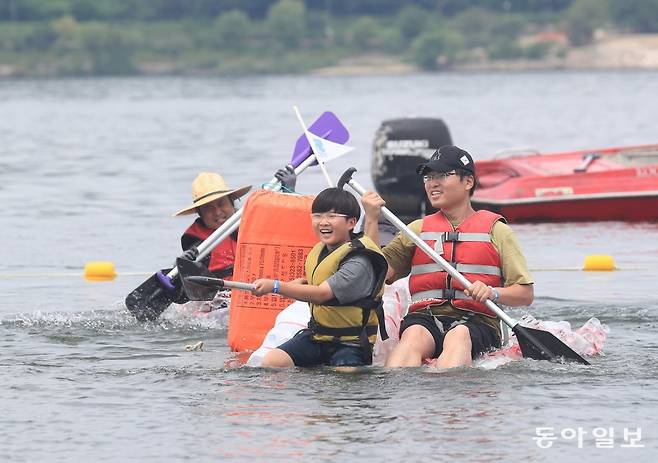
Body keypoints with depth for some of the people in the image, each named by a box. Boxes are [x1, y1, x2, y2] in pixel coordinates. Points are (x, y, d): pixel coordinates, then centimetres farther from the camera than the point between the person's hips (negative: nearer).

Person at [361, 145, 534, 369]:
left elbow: (526, 294, 7)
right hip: (424, 318, 2)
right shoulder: (418, 230, 22)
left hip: (476, 322, -2)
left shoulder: (496, 230, 12)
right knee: (413, 338, -34)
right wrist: (371, 220, 5)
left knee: (459, 337, -38)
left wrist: (492, 293, -13)